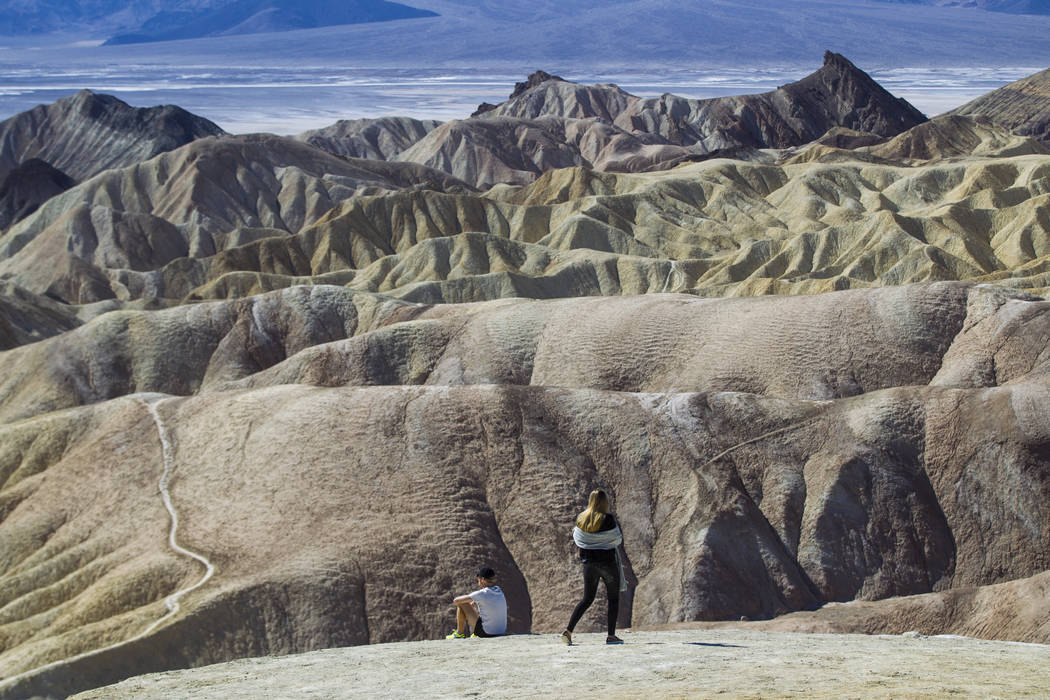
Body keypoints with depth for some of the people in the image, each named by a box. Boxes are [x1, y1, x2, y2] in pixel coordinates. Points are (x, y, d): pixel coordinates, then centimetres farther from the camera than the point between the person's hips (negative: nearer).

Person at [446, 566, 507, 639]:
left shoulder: (481, 594, -16)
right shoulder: (500, 592, 4)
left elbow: (456, 600, -5)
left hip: (486, 633, -7)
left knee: (461, 604, 2)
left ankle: (459, 634, 16)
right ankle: (475, 635, 35)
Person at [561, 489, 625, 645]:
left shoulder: (581, 519, -1)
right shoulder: (609, 519, -14)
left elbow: (576, 539, 9)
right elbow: (619, 540, -6)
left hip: (588, 562, 4)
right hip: (607, 561, -4)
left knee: (587, 598, 12)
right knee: (614, 597, 10)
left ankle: (568, 630, 0)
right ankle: (611, 635, 7)